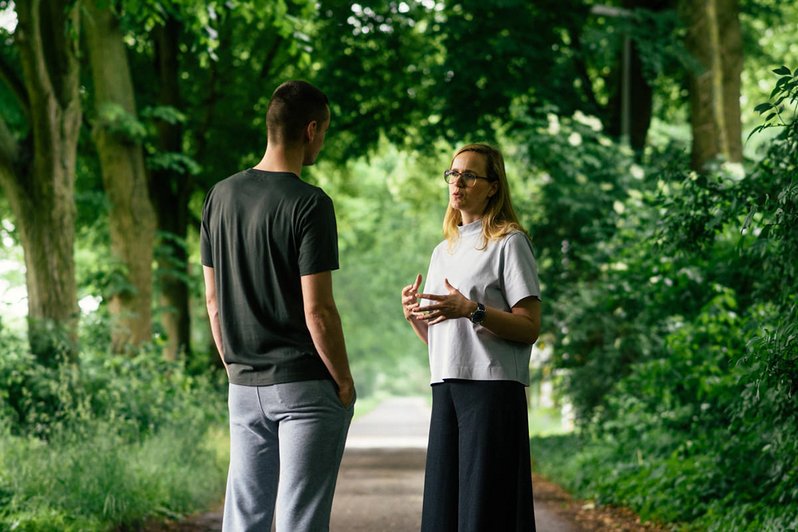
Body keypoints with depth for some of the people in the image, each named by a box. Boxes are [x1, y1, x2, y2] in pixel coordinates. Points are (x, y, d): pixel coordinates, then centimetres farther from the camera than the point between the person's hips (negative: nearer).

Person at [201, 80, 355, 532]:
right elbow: (317, 311, -17)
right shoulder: (309, 204, -15)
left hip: (244, 387, 6)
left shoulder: (221, 196, 6)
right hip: (306, 386, -6)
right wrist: (344, 381, -5)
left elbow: (213, 299, 11)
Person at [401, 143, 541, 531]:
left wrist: (471, 310, -20)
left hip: (493, 387, -7)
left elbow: (529, 328, -9)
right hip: (446, 387, 7)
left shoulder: (508, 243, -1)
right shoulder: (442, 251, 21)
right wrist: (413, 314, 1)